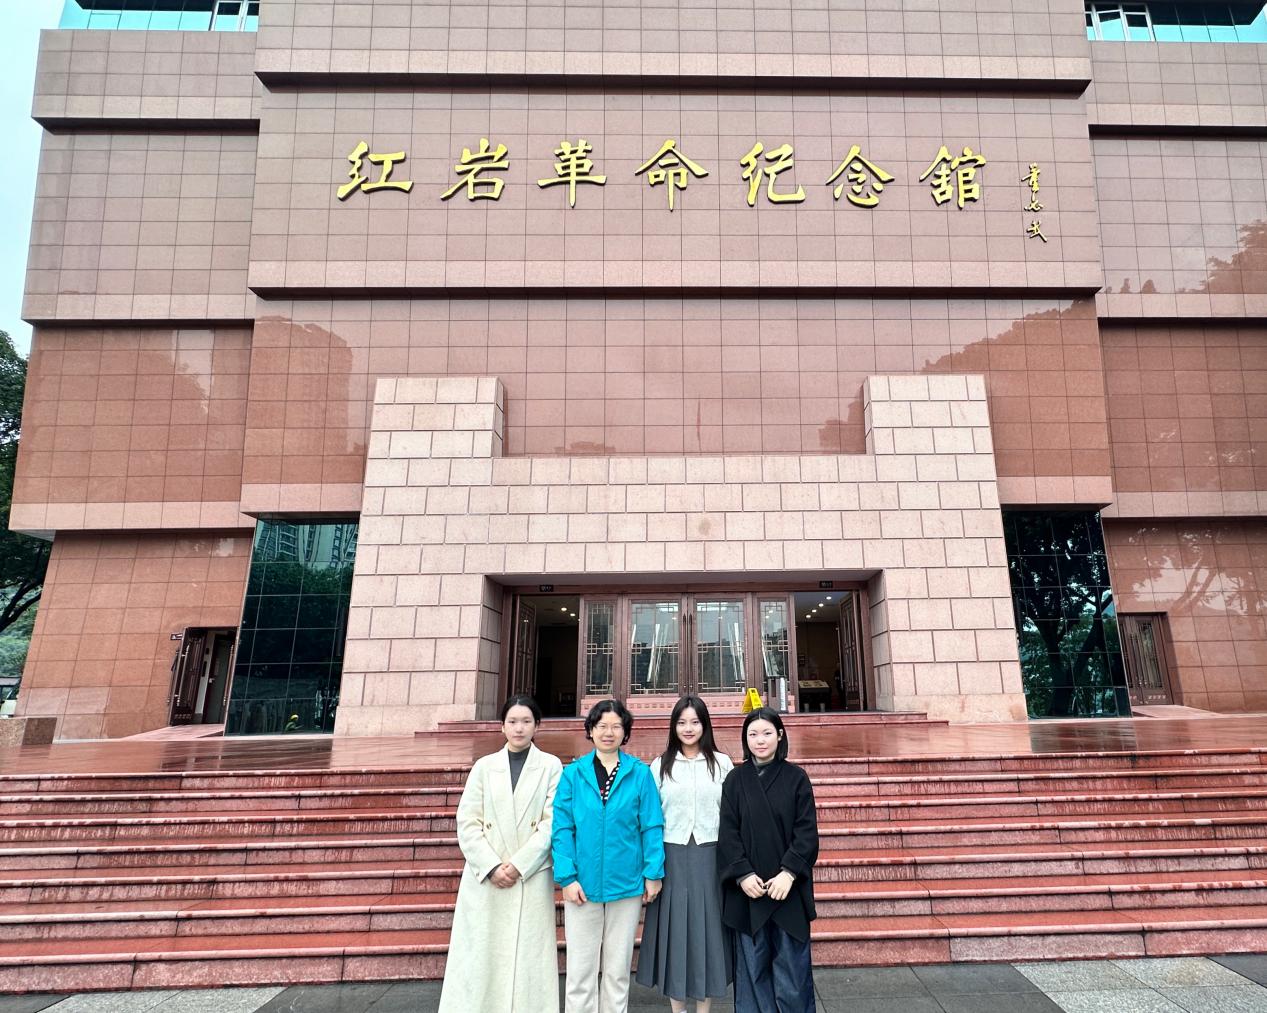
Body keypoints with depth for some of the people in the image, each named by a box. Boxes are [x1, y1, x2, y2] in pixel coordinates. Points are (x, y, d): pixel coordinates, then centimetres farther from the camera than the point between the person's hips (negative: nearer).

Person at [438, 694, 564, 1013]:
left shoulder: (551, 766, 2)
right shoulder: (484, 766, 6)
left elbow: (552, 823, -4)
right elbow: (467, 823, 1)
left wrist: (518, 865, -11)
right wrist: (491, 867, -10)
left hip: (531, 878, -1)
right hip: (485, 878, 2)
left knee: (526, 957, 1)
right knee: (480, 956, 4)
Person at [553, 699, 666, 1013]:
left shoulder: (639, 773, -2)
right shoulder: (573, 773, -2)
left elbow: (652, 827, -2)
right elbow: (562, 828, -3)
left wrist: (653, 873, -6)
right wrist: (567, 877, -10)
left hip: (626, 884, 0)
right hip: (583, 883, 0)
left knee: (618, 970, 14)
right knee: (581, 970, 8)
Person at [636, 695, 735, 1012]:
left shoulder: (722, 763, 1)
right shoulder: (660, 765, 3)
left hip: (709, 857, 0)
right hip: (672, 857, 0)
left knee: (707, 927, 7)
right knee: (675, 929, 7)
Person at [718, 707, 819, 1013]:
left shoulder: (796, 777, 0)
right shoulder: (735, 779, 2)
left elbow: (807, 829, -4)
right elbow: (728, 832, -1)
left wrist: (789, 873, -13)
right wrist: (743, 875, -11)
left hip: (788, 885, -1)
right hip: (747, 887, 1)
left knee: (791, 963, 5)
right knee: (752, 963, 6)